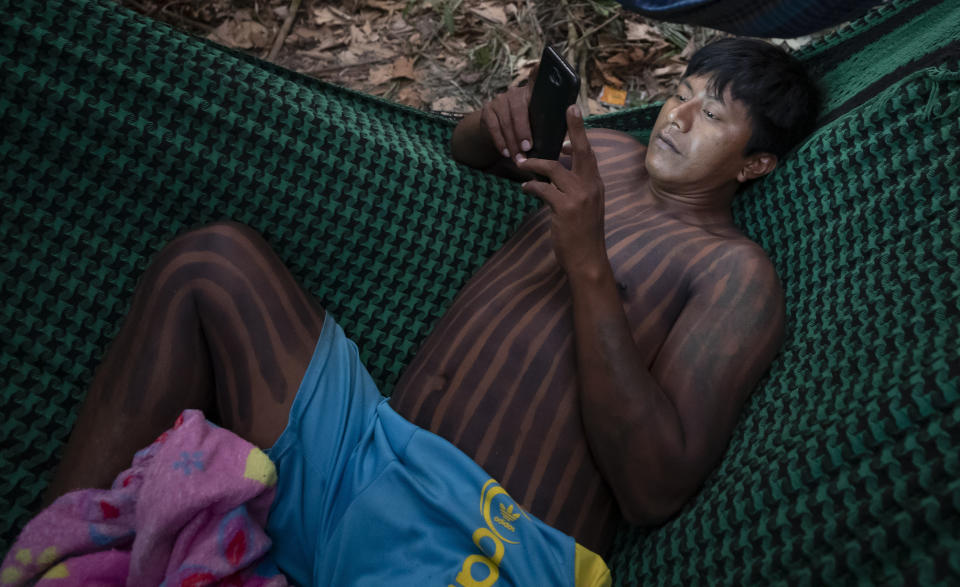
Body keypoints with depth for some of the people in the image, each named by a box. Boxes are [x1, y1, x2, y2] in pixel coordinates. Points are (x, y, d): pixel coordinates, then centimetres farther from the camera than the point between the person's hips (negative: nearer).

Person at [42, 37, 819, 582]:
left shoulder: (737, 274, -2)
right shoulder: (611, 154, 17)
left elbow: (654, 492, -14)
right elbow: (463, 148, 32)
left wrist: (588, 263, -19)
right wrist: (501, 119, 7)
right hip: (369, 452, 7)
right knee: (213, 259, -11)